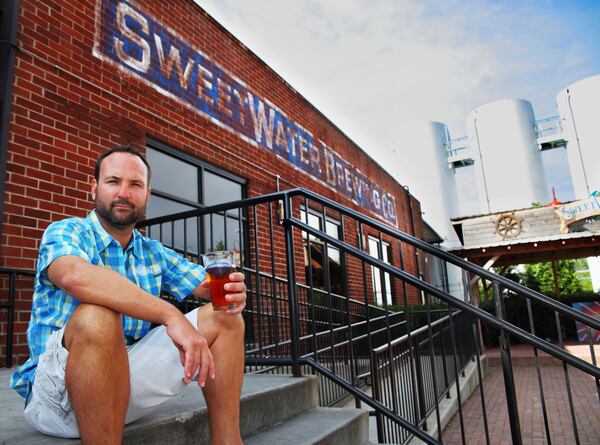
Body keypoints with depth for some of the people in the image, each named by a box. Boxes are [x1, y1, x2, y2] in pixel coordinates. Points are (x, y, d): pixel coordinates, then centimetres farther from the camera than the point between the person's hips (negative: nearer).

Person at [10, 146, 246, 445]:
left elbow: (207, 285, 5)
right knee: (97, 317, -37)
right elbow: (75, 275, -32)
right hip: (58, 387, -5)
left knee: (224, 319, -4)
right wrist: (172, 316, -39)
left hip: (128, 380, 6)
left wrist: (231, 291, -21)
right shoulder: (65, 231, -8)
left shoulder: (153, 252, 10)